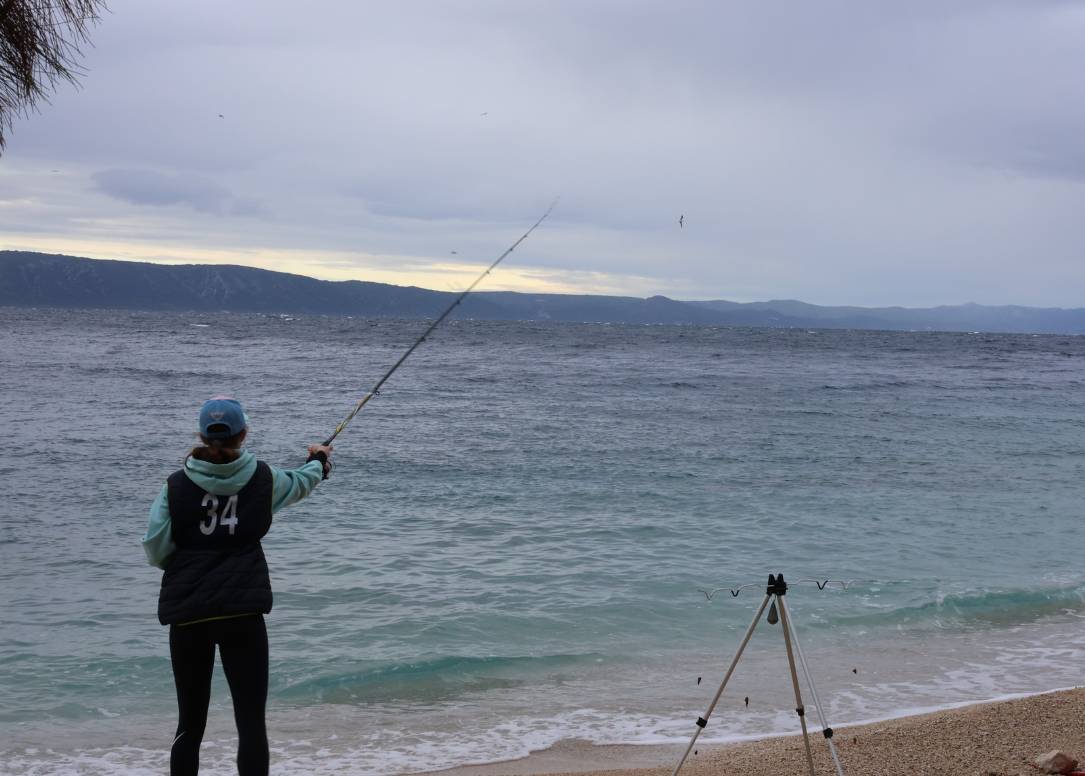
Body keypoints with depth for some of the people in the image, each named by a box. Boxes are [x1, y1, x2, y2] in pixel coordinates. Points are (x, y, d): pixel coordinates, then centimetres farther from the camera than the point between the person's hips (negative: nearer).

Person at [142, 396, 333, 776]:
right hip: (242, 610, -1)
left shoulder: (176, 486, -1)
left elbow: (155, 551, -2)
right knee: (251, 722, 0)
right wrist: (319, 461, 44)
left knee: (190, 724, 10)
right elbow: (301, 483, 22)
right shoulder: (263, 478, 1)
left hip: (186, 611, 2)